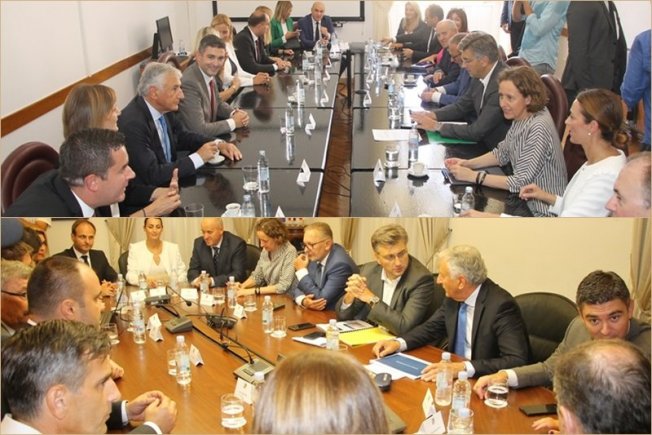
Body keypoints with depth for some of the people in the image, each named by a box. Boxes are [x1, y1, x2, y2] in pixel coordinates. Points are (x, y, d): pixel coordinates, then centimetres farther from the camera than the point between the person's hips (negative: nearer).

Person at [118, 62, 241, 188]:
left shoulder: (163, 108, -3)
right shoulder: (133, 124, -25)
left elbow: (183, 137, 14)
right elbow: (152, 174, -27)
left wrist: (218, 144, -2)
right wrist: (199, 157, -21)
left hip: (169, 181, 7)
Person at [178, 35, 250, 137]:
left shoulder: (210, 73, -1)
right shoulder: (189, 83, -25)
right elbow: (199, 130, -26)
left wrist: (235, 113, -4)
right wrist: (233, 122, -15)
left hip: (208, 136, 8)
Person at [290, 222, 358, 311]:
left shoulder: (341, 264, -20)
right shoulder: (315, 257, 1)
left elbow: (322, 299, -21)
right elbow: (297, 287, 5)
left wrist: (302, 271, -16)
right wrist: (303, 300, -16)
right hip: (316, 314, 6)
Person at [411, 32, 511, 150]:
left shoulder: (503, 84, -27)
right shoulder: (480, 76, -1)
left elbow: (477, 132, -26)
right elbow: (461, 106, 12)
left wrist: (437, 126, -17)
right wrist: (431, 115, -4)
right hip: (483, 142, 7)